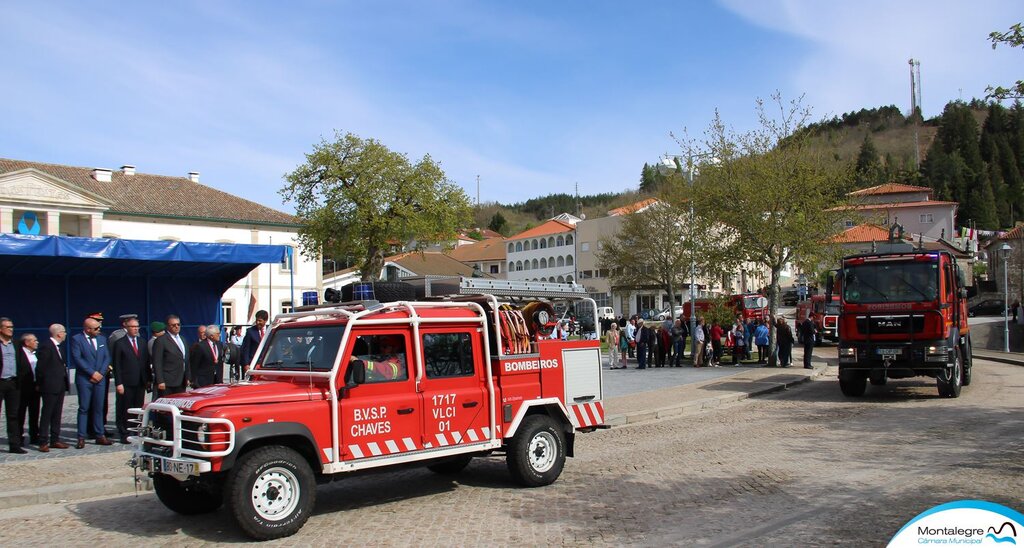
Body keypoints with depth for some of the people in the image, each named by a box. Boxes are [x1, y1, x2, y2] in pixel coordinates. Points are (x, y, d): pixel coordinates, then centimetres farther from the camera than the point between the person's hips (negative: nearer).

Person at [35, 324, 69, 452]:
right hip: (50, 386, -9)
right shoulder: (46, 346, -14)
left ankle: (55, 440, 17)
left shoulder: (57, 346, 15)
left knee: (57, 414, 11)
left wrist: (66, 383, 13)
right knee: (47, 414, -3)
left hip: (60, 386, 9)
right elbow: (40, 367, -14)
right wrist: (39, 384, -9)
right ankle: (43, 442, 2)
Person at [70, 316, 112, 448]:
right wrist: (92, 373, -13)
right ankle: (81, 438, 3)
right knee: (84, 408, -1)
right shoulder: (76, 339, -4)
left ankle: (100, 435, 12)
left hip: (100, 378, 4)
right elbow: (77, 358, -12)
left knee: (99, 408, 7)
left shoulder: (102, 338, 11)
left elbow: (107, 357, 9)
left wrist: (101, 373, -4)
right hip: (84, 379, -4)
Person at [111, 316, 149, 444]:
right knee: (124, 410, 1)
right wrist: (118, 383, -11)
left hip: (140, 382, 5)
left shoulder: (143, 343, 14)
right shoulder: (119, 344, -3)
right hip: (126, 383, -5)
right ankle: (124, 435, 8)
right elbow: (116, 365, -6)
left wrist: (149, 379, 9)